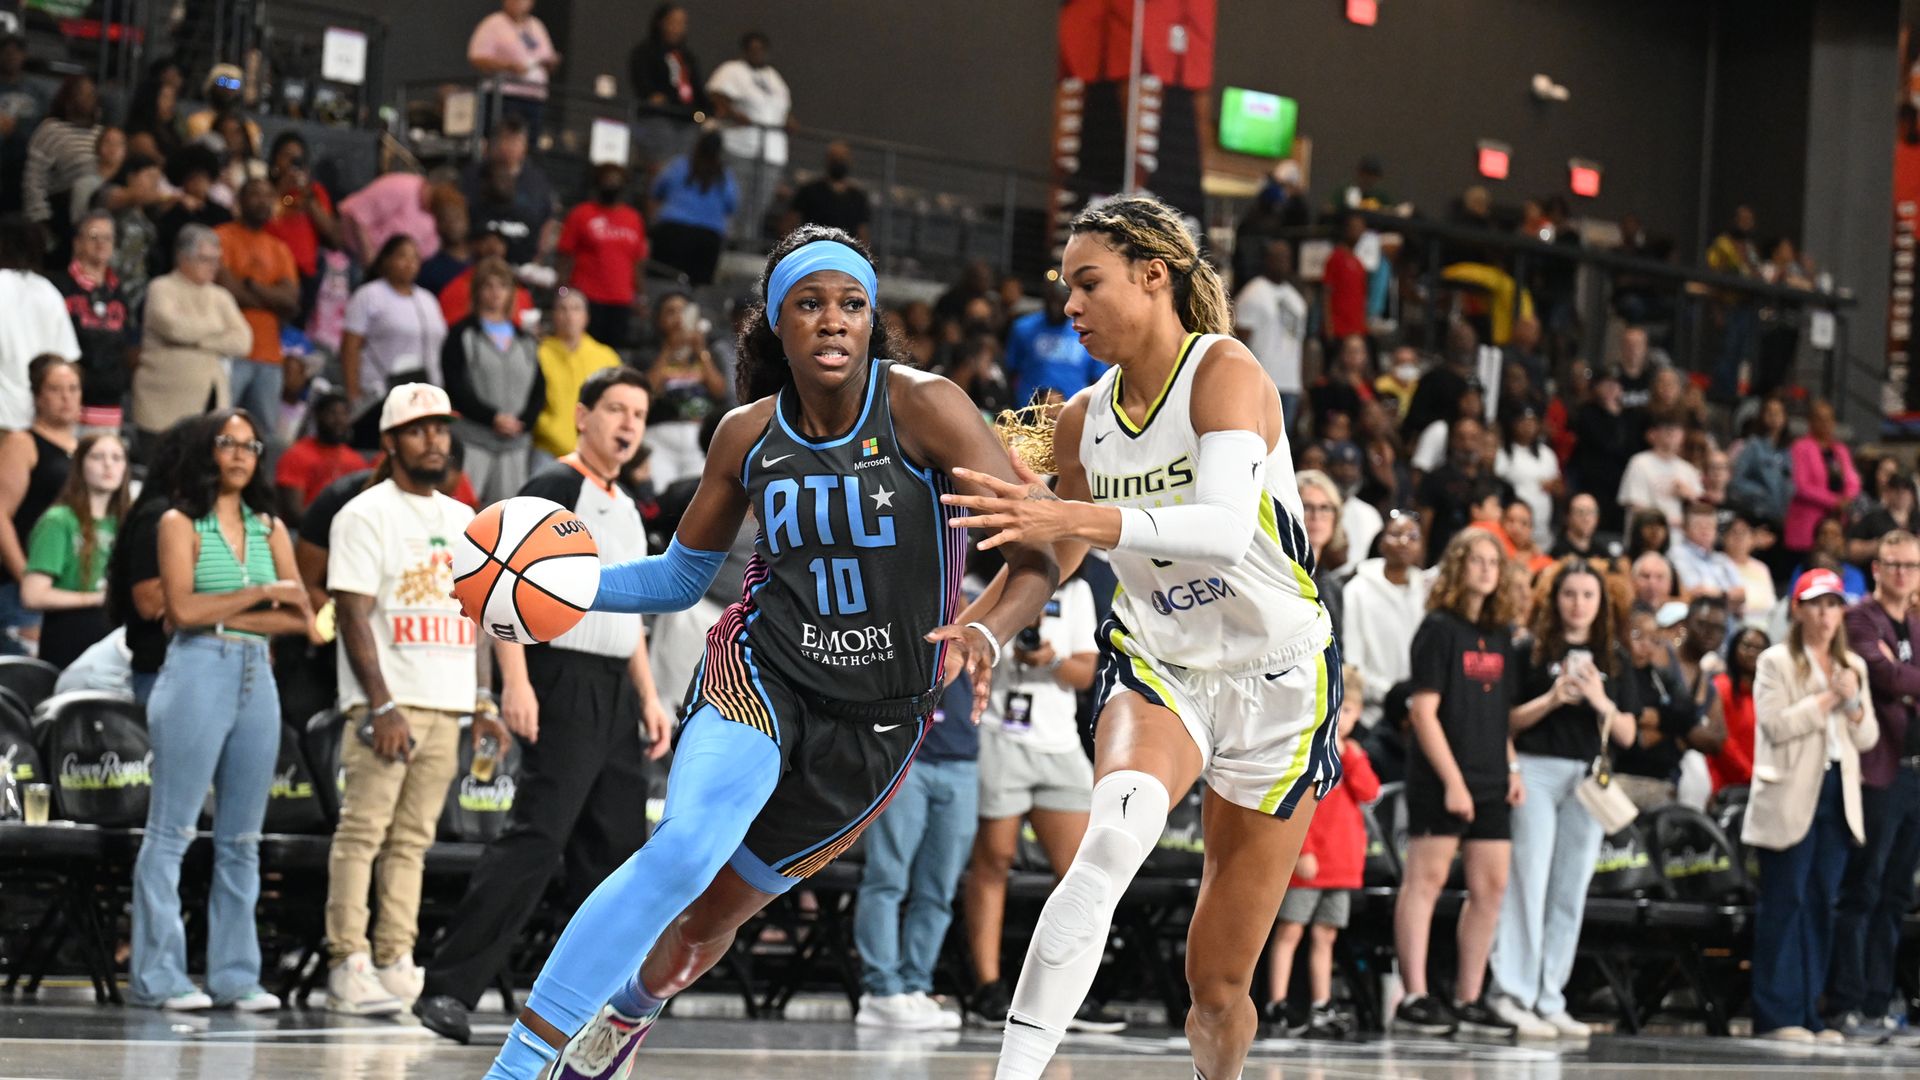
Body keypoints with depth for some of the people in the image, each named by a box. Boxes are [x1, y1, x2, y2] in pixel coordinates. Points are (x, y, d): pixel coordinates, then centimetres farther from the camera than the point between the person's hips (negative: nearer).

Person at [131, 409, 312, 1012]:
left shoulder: (269, 527, 14)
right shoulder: (181, 524, 2)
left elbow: (300, 617, 5)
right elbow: (182, 609, -12)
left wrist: (221, 615, -5)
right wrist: (262, 595, -6)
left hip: (257, 679, 5)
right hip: (197, 674, -5)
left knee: (242, 838, 5)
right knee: (172, 832, -5)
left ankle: (236, 976, 8)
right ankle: (158, 977, -4)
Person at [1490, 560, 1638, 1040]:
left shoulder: (1614, 659, 13)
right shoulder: (1533, 652, 2)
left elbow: (1628, 735, 10)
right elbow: (1508, 721, -2)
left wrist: (1601, 702, -8)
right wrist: (1553, 698, -15)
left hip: (1589, 779, 4)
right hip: (1536, 771, -4)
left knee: (1570, 892, 4)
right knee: (1528, 883, -9)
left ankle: (1550, 999, 9)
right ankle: (1513, 993, -9)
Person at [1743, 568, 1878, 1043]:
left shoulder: (1853, 667, 17)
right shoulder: (1777, 662, 1)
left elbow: (1867, 738, 13)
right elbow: (1776, 724, -13)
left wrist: (1854, 702, -5)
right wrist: (1828, 698, -11)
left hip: (1837, 791, 5)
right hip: (1791, 795, -5)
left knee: (1822, 904, 4)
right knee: (1784, 901, -6)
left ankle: (1808, 1013, 8)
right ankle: (1777, 1014, -6)